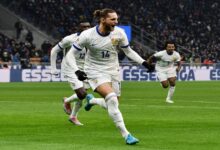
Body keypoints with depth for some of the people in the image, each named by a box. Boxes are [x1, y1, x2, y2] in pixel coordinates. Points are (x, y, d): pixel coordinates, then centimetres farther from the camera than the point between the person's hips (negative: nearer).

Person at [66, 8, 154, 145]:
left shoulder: (119, 33, -10)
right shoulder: (87, 35, -18)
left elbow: (128, 51, 6)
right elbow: (71, 54, -9)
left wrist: (144, 62, -6)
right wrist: (77, 71, -25)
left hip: (113, 71, 5)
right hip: (96, 71, -5)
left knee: (112, 104, 6)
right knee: (112, 99, -27)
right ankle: (126, 135, -25)